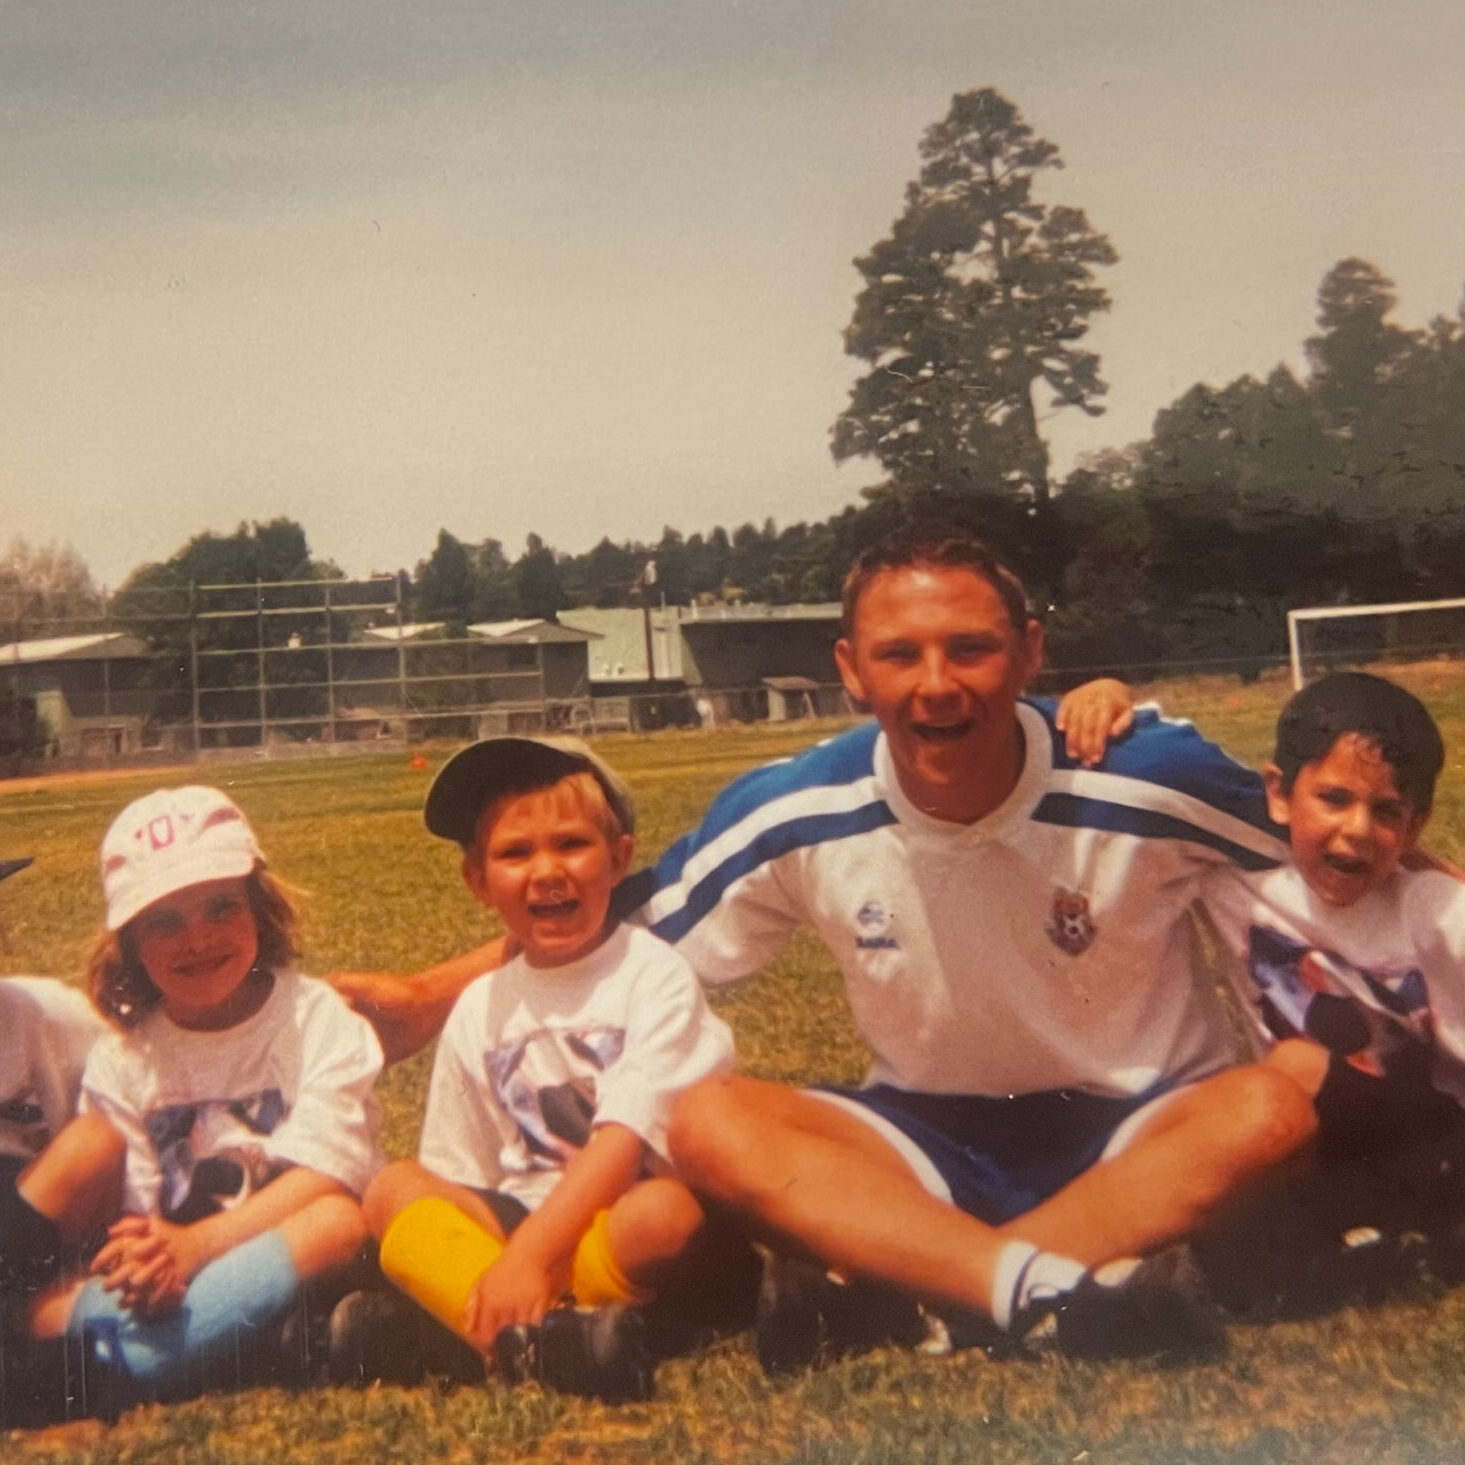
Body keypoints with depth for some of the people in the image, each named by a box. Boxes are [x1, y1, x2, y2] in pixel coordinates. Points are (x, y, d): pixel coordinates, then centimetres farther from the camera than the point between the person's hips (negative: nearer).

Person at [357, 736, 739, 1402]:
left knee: (668, 1213, -35)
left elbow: (627, 1136, -17)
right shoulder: (478, 1011, 7)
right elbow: (457, 1176, 10)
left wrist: (529, 1254, -26)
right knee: (393, 1189, -17)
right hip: (521, 1218, 5)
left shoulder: (653, 974, -7)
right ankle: (536, 1335, -36)